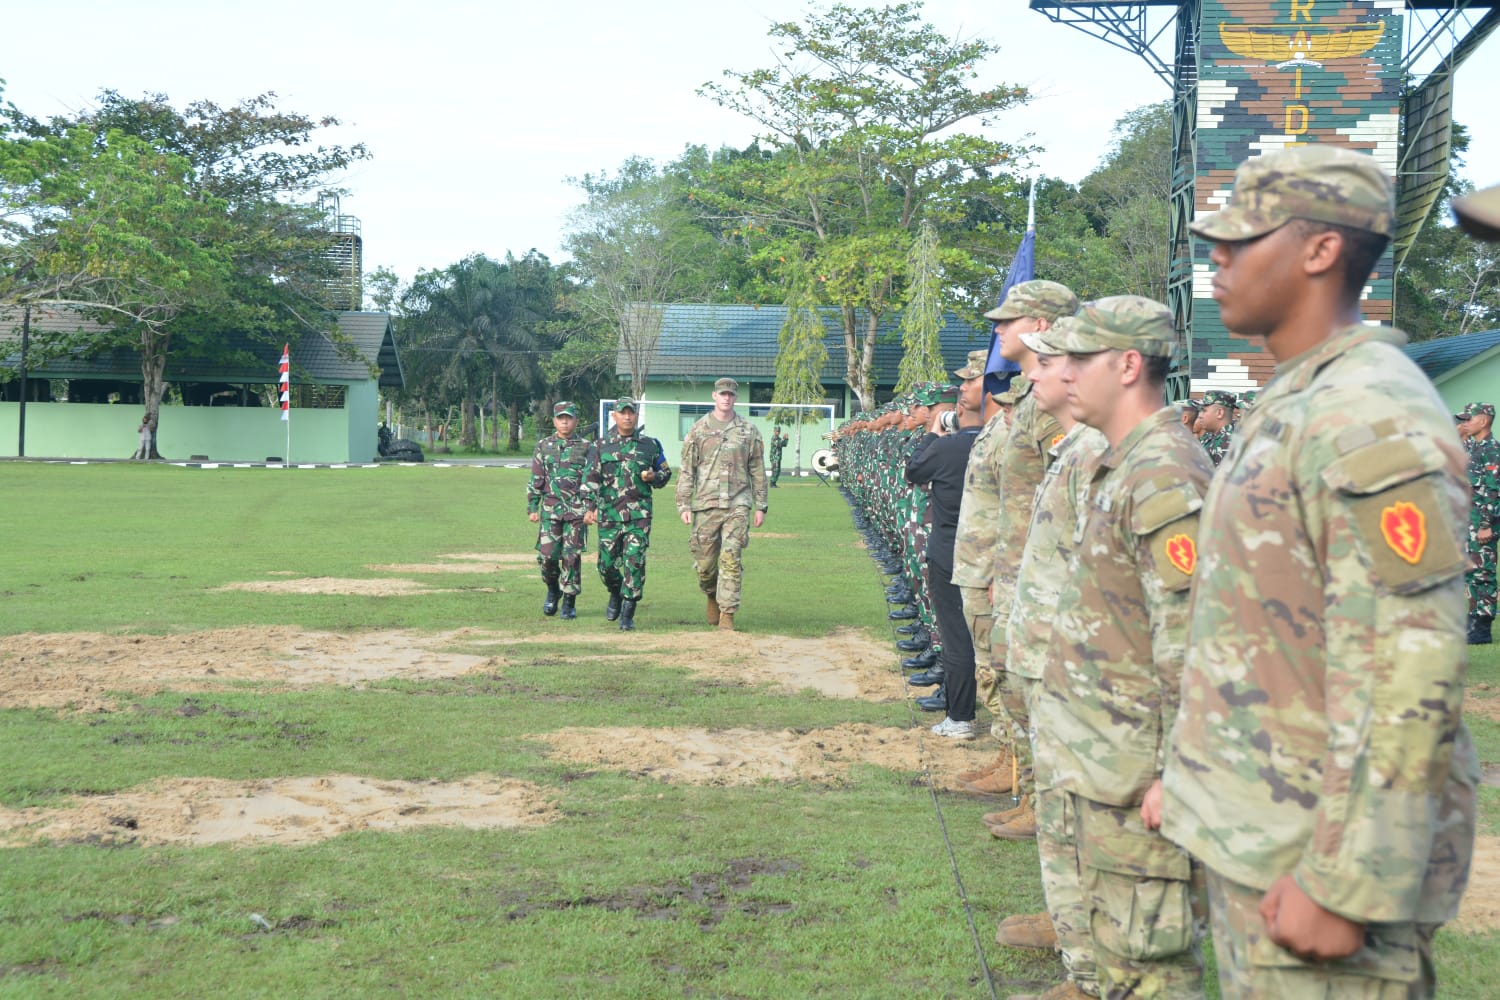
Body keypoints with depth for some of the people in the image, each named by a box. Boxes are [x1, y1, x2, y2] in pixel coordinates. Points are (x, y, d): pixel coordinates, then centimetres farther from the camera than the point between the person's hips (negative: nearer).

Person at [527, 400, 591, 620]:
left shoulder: (585, 448, 6)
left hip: (576, 511, -1)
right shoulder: (543, 446, 9)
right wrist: (532, 508, 5)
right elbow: (535, 480, 10)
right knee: (547, 556, -4)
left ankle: (569, 602, 8)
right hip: (550, 509, 1)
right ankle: (553, 590, 23)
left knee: (572, 556, -3)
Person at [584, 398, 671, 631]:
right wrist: (589, 508, -9)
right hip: (608, 515, 1)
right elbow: (591, 479, 3)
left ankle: (627, 614, -3)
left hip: (639, 514, -1)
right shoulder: (600, 447, 8)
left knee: (634, 562, -10)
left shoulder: (650, 446, 9)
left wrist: (654, 477, -4)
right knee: (607, 564, 4)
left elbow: (666, 473, 19)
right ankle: (616, 594, 36)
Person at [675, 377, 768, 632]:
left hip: (737, 505, 0)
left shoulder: (748, 430, 8)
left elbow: (757, 471, 11)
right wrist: (684, 504, -1)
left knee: (731, 559, -9)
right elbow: (686, 470, 5)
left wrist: (760, 506, 8)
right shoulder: (698, 429, 6)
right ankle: (712, 596, 34)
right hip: (706, 504, 0)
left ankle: (727, 613, -5)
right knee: (704, 561, 5)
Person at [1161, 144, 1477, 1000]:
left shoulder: (1374, 420, -19)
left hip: (1316, 847, -9)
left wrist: (1343, 884, -24)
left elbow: (1410, 675, -24)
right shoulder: (1291, 404, 13)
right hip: (1250, 831, 10)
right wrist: (1190, 774, 21)